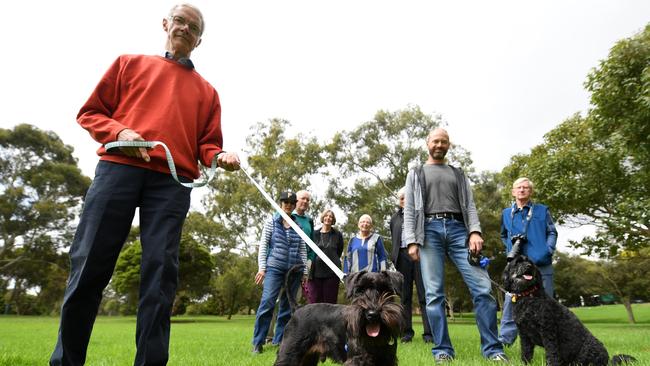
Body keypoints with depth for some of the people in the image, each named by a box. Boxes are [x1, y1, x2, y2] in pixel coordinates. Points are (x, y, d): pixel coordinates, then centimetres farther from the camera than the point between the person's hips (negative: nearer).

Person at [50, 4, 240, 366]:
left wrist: (220, 157, -8)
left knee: (160, 271, -7)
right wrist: (119, 132, -6)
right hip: (118, 167, 0)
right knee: (89, 264, -2)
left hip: (173, 181, 1)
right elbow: (90, 112, 15)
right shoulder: (131, 63, 20)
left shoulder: (206, 91, 21)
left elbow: (207, 144, 15)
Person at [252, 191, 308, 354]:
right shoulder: (272, 221, 4)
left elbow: (303, 249, 9)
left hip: (294, 269, 3)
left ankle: (279, 341, 18)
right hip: (274, 268, -3)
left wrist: (305, 271, 6)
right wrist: (261, 267, -7)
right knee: (267, 302, -14)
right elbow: (263, 245, 1)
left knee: (287, 306, 7)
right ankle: (257, 343, -4)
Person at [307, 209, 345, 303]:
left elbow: (339, 252, 16)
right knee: (315, 302, 1)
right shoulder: (315, 234, 7)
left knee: (330, 302, 2)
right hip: (315, 272, 1)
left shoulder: (337, 235, 7)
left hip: (331, 273, 0)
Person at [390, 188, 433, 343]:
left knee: (424, 294, -6)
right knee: (405, 296, 5)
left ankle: (429, 333, -3)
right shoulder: (395, 217, 19)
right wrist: (393, 260, 10)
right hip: (402, 256, 3)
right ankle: (407, 332, 11)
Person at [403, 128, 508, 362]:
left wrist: (475, 232, -6)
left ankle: (492, 349, -1)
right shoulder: (416, 174, 19)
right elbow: (409, 210, 10)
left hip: (458, 229, 2)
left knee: (482, 287, -10)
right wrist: (412, 241, -3)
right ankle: (443, 351, 0)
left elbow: (469, 205, 14)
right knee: (434, 294, -7)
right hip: (430, 230, -1)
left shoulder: (458, 174, 25)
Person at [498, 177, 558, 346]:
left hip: (541, 265, -1)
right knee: (511, 301, -5)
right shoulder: (506, 213, 15)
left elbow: (552, 233, 8)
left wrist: (548, 250, -9)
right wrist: (510, 250, 7)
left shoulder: (542, 210, 11)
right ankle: (505, 340, 0)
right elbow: (503, 236, 25)